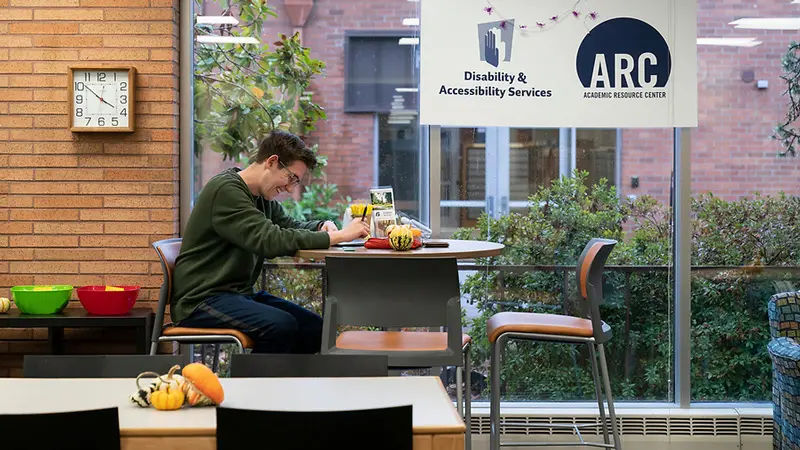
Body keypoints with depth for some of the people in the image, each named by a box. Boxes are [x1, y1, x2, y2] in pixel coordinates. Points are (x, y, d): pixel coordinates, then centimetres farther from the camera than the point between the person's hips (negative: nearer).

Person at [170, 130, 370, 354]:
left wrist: (322, 226, -2)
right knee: (281, 326, -29)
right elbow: (270, 241, -26)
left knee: (314, 328, -4)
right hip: (201, 301, -9)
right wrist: (337, 236, -24)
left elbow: (291, 226, 22)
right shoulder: (227, 190, -17)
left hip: (240, 294, 10)